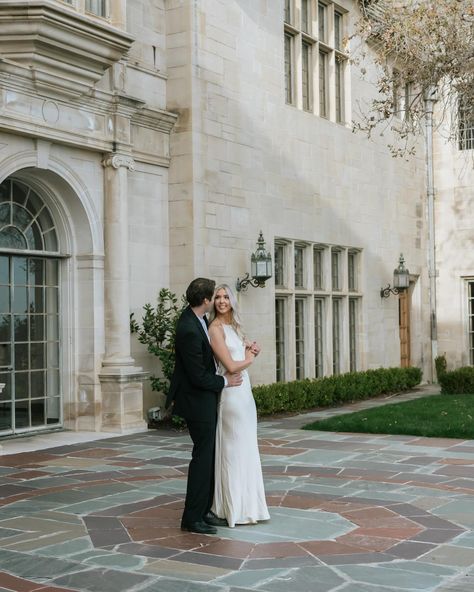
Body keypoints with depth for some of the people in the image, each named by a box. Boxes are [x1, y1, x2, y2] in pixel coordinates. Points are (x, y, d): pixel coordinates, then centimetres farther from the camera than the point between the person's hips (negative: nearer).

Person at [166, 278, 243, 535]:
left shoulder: (195, 317, 3)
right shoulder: (189, 330, -27)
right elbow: (199, 376, -24)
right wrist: (225, 381, -8)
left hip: (205, 399, 10)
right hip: (198, 400, -10)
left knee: (209, 456, 14)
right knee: (203, 457, -3)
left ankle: (203, 511, 22)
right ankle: (192, 518, 6)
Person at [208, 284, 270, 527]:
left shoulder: (233, 327, 14)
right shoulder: (216, 329, -12)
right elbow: (231, 366, -17)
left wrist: (251, 350, 0)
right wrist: (250, 358, 0)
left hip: (244, 391, 9)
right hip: (231, 394, -9)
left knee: (246, 449, 14)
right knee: (234, 450, -2)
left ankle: (245, 504, 24)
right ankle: (236, 509, 7)